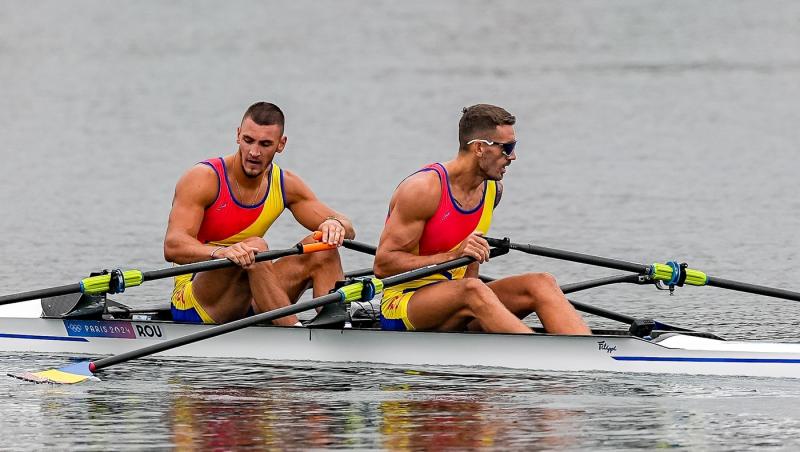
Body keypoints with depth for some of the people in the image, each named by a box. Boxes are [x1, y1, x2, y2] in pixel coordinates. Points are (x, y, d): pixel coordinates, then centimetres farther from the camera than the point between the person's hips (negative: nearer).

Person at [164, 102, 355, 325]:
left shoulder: (286, 185, 4)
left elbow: (347, 229, 4)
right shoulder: (204, 179, -13)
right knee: (255, 248, -32)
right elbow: (173, 246, -26)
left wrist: (334, 224, -22)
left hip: (247, 309, 6)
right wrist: (219, 253, -47)